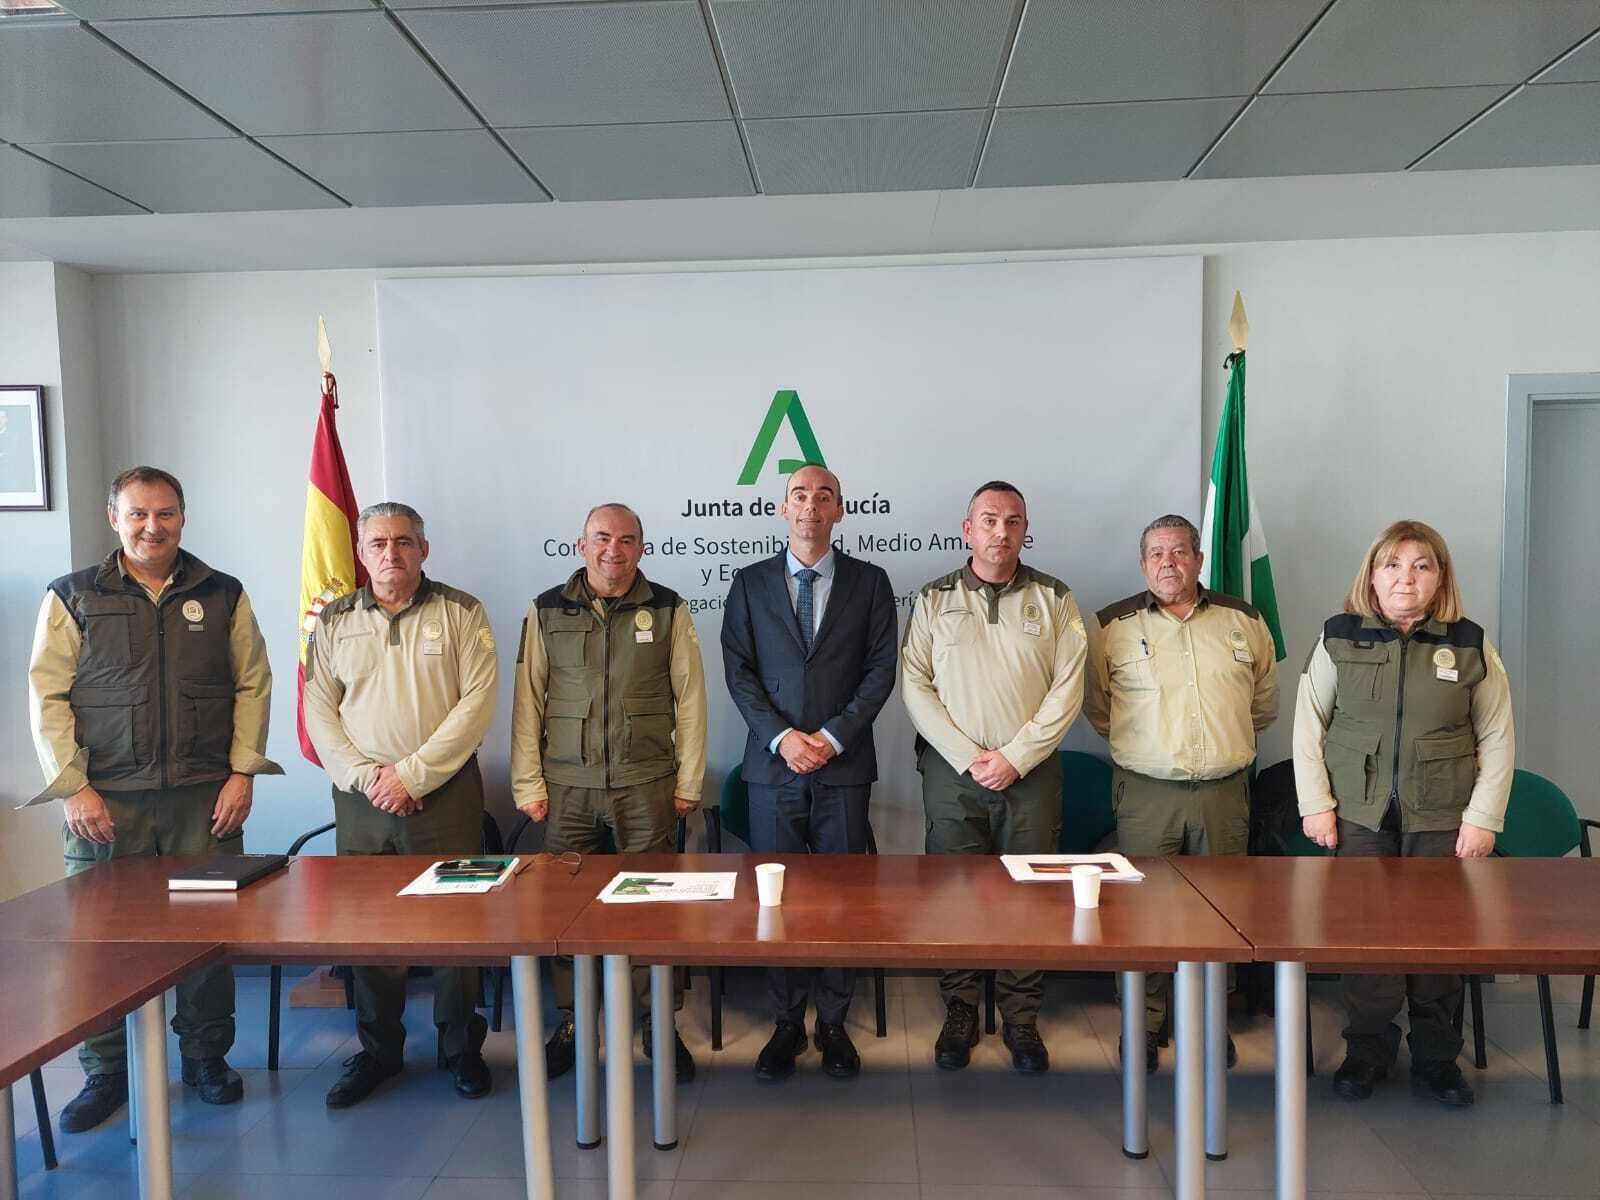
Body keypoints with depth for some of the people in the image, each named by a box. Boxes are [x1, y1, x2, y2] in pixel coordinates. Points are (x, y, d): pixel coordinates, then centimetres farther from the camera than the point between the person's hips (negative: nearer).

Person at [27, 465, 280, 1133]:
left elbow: (253, 684, 6)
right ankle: (105, 1073, 23)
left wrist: (242, 773, -2)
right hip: (106, 801, 0)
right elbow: (47, 698, 1)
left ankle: (206, 1057, 24)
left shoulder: (223, 596, 8)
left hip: (205, 800, 1)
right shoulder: (74, 598, 5)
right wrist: (74, 788, -7)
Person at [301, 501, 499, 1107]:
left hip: (444, 791, -3)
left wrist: (412, 773, -13)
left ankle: (462, 1049, 19)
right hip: (361, 795, 3)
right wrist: (366, 777, -9)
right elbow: (319, 710, 5)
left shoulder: (461, 613, 0)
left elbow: (477, 701, -8)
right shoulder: (335, 621, 9)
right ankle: (377, 1051, 26)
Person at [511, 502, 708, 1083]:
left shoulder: (668, 610, 3)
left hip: (646, 785, -1)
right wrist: (527, 783, 2)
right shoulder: (547, 611, 5)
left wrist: (688, 781, 0)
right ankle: (568, 1024, 22)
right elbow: (527, 700, 6)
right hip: (567, 785, 1)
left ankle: (658, 1022, 19)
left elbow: (690, 697, 3)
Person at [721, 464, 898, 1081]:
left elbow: (881, 669, 1)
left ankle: (833, 1023, 20)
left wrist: (834, 736, -10)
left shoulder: (869, 582, 6)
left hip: (843, 765, 0)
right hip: (774, 766, 1)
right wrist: (782, 737, -10)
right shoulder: (750, 584, 7)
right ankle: (786, 1023, 20)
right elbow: (738, 672, 2)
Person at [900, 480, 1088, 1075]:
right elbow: (915, 686, -1)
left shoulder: (1053, 598, 5)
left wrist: (1015, 757, -10)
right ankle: (960, 1013, 21)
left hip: (1031, 772, 0)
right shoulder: (934, 599, 4)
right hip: (952, 770, 0)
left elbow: (1067, 688, -1)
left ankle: (1022, 1019, 20)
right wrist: (970, 757, -10)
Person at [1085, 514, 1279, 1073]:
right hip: (1146, 793, -2)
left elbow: (1265, 701, 19)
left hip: (1224, 792, 2)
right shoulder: (1113, 626, -1)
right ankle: (1143, 1025, 18)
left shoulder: (1244, 621, 6)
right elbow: (1095, 703, 11)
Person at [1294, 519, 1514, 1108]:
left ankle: (1436, 1060, 26)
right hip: (1358, 817, 0)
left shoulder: (1470, 646, 0)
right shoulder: (1339, 639, -2)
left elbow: (1497, 739, 3)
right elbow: (1309, 725, 2)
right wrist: (1316, 805, -3)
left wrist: (1483, 817, -2)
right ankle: (1367, 1052, 24)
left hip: (1441, 821, 0)